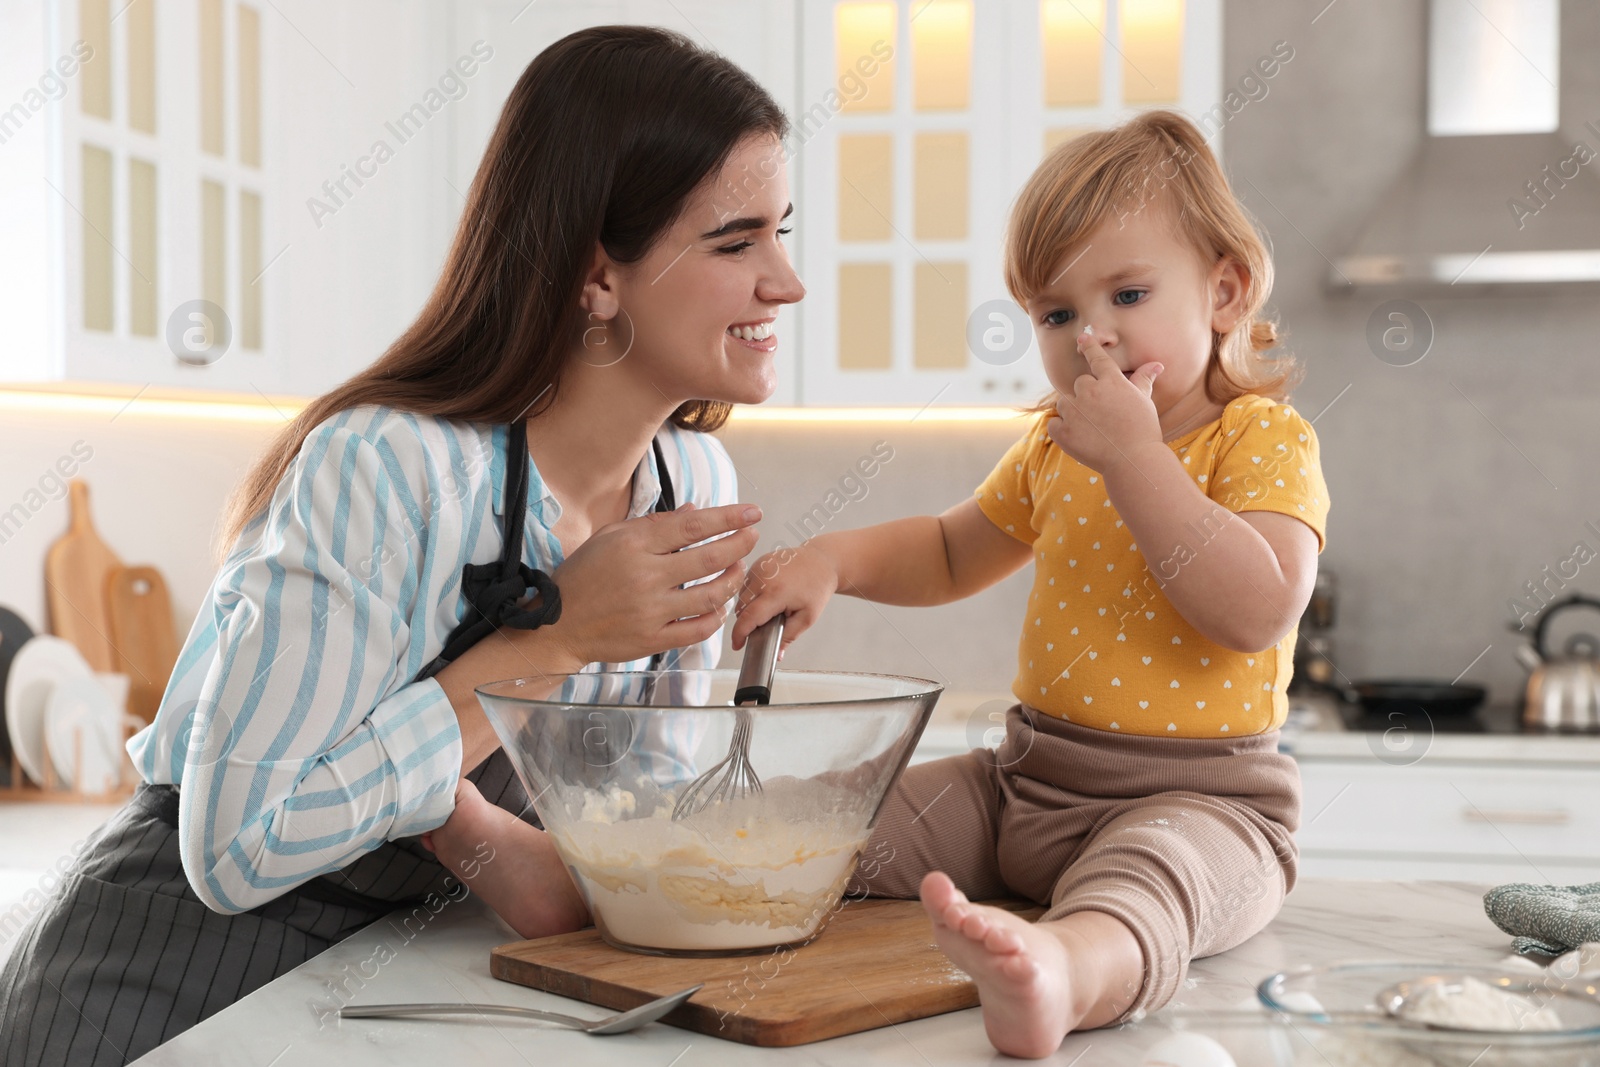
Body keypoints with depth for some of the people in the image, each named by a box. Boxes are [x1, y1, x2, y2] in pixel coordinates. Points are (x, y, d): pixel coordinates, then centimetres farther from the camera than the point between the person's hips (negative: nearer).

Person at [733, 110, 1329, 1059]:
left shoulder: (1265, 438, -8)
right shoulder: (1054, 445, 13)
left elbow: (1258, 609, -25)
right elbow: (953, 553, 28)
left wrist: (1133, 456, -24)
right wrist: (834, 559, 8)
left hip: (1196, 797, -8)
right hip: (1026, 780, 8)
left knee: (1144, 878, -42)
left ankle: (1063, 968, -69)